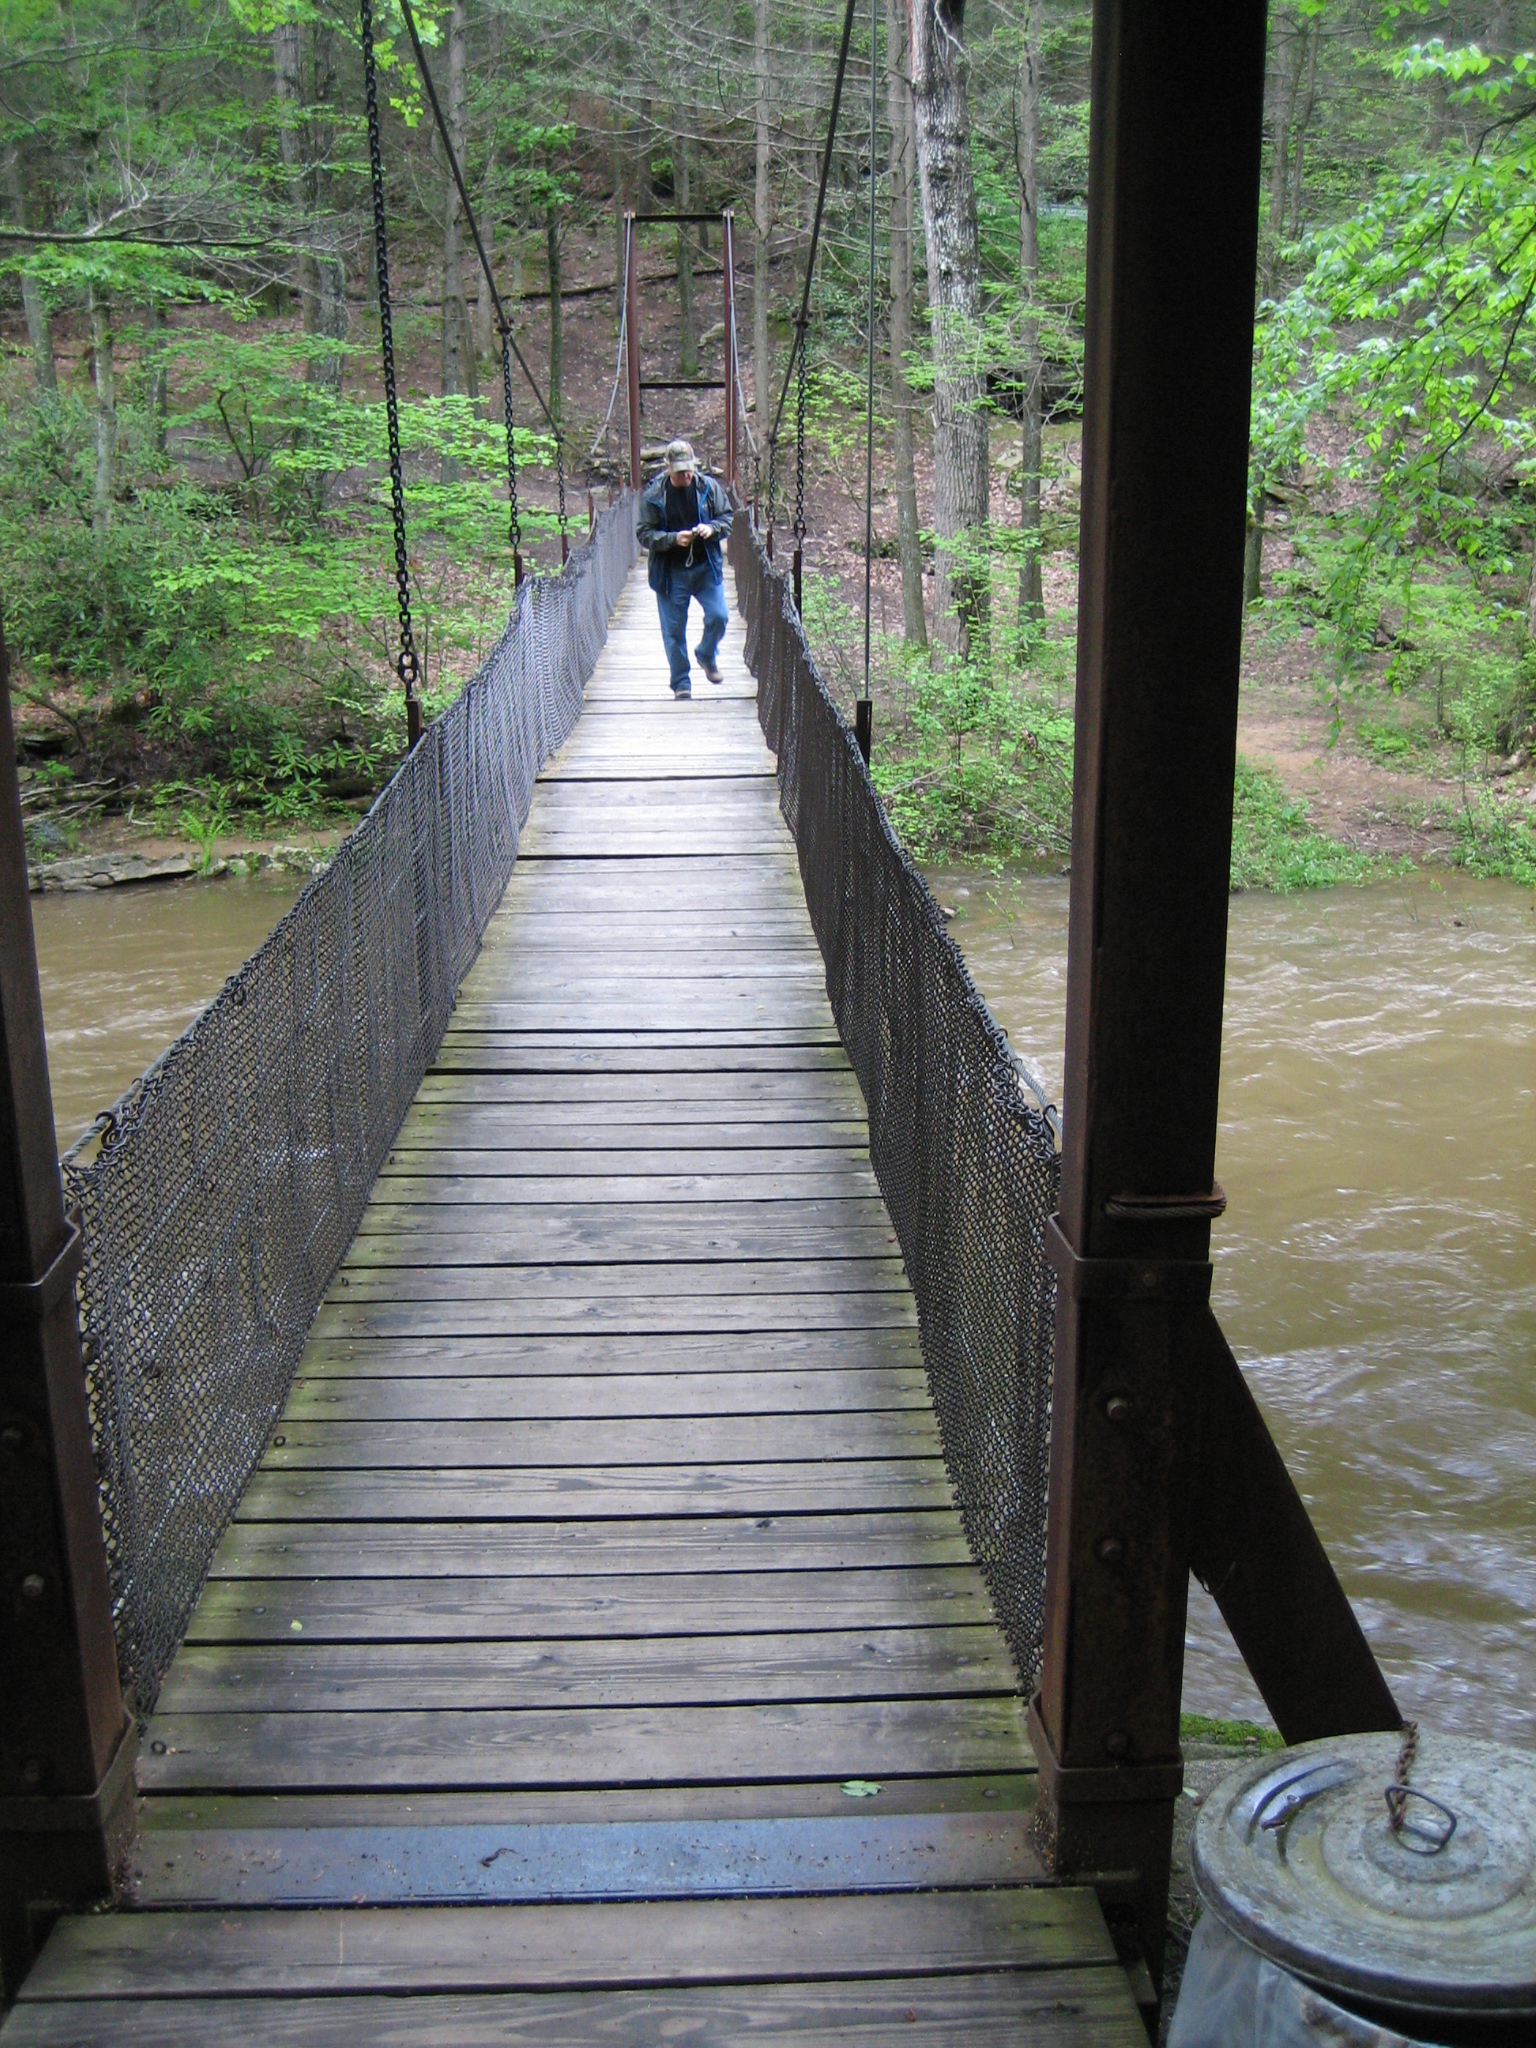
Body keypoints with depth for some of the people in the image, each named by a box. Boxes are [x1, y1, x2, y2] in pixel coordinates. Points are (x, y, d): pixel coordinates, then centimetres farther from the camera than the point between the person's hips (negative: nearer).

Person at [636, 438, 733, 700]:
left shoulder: (708, 487, -2)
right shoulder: (652, 495, -8)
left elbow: (727, 518, 6)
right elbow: (645, 534, -8)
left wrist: (712, 528, -15)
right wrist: (673, 539, -23)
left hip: (706, 567, 2)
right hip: (670, 572, -2)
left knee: (718, 616, -6)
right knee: (674, 629, 4)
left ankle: (707, 656, 26)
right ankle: (681, 683, 18)